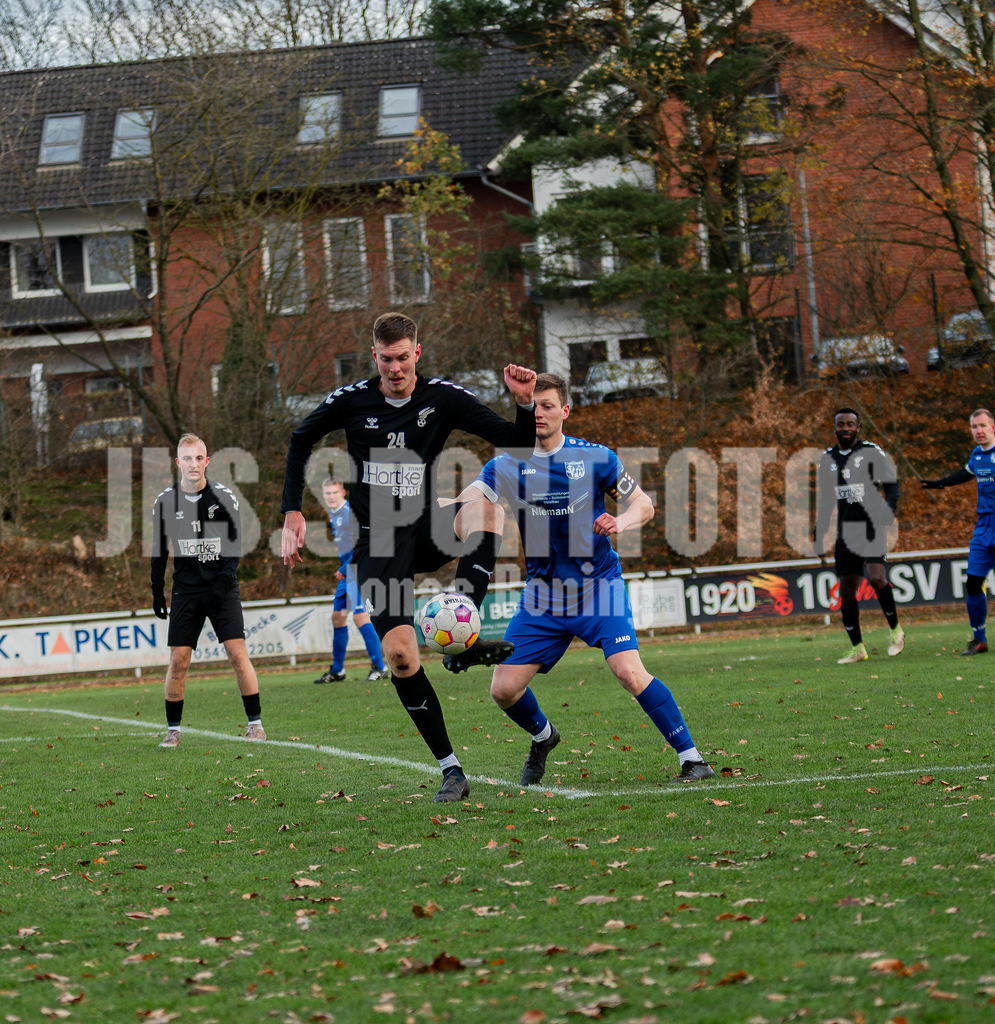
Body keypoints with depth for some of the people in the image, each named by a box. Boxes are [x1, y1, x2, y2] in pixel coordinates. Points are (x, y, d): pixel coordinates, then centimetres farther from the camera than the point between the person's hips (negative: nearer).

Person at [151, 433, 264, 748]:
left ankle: (255, 722, 1)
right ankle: (173, 729, 8)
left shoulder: (224, 497, -3)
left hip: (222, 588, -1)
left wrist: (225, 575, -13)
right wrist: (157, 592, 7)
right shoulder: (165, 502, 1)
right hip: (185, 589, 1)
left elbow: (235, 542, 1)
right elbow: (159, 550, 10)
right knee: (178, 661, -3)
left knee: (238, 654, -9)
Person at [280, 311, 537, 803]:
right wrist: (292, 513, 8)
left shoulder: (444, 398, -2)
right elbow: (300, 440, 15)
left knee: (486, 508, -33)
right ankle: (451, 770, -10)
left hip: (428, 530, 1)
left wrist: (526, 403, -21)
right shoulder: (350, 401, -3)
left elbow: (515, 443, -1)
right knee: (399, 652, -18)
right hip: (379, 541, -1)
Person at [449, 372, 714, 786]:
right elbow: (466, 502, -13)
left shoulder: (596, 457, -3)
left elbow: (644, 505, 4)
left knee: (629, 672, -22)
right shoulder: (508, 465, 0)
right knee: (504, 689, -2)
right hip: (541, 596, 3)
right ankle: (542, 736, 32)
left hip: (598, 587, -3)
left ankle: (692, 758, -13)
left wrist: (619, 523, -18)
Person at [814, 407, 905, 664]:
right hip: (845, 532, 5)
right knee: (846, 591, 3)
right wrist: (819, 537, 15)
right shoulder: (827, 459, 11)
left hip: (871, 527, -5)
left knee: (876, 578, -22)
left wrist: (888, 512, -20)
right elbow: (824, 501, 18)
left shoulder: (872, 452, -2)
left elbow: (892, 486, -1)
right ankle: (857, 648, 13)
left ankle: (896, 630, -2)